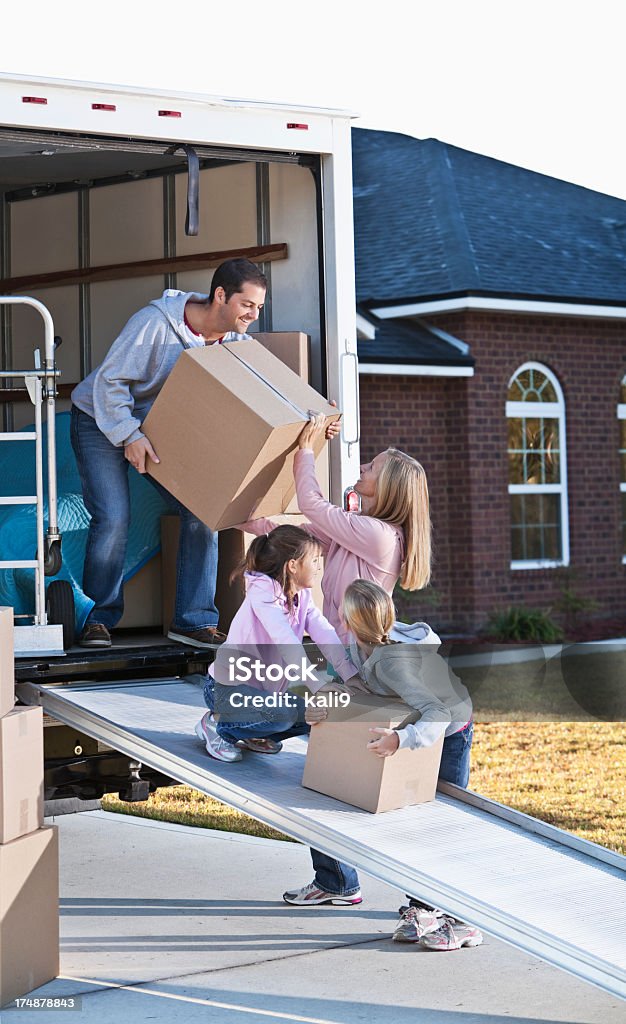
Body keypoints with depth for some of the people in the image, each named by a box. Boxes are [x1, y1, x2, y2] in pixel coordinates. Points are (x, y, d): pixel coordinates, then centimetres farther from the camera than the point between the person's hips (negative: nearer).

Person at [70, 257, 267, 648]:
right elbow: (109, 381, -26)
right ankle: (99, 618, 1)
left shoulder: (237, 341, -11)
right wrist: (129, 436, -35)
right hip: (101, 421, -5)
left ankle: (195, 620, -2)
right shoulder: (154, 323, -29)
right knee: (113, 517, -18)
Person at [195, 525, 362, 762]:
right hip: (227, 687, -9)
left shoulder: (302, 597, 3)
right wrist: (316, 684, -43)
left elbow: (324, 634, -10)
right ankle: (215, 724, -8)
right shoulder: (262, 593, -22)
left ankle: (256, 736, 15)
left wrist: (351, 676, -25)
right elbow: (286, 641, -35)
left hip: (264, 688, 9)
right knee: (283, 714, -32)